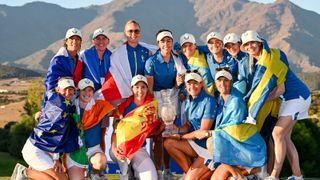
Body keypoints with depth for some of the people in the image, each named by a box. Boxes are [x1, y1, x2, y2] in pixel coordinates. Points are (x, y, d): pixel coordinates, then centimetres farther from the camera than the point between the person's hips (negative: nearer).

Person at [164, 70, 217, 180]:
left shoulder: (209, 101, -17)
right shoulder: (190, 100, 6)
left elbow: (204, 131, -18)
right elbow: (189, 125, 11)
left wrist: (180, 137, -12)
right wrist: (176, 129, -10)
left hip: (209, 147, -8)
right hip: (196, 143, 8)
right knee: (168, 143, -12)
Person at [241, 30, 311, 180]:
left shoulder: (272, 56, -20)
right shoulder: (255, 62, 6)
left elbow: (280, 88, -21)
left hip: (297, 96, -9)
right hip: (287, 99, 9)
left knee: (278, 134, -15)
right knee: (285, 137, 7)